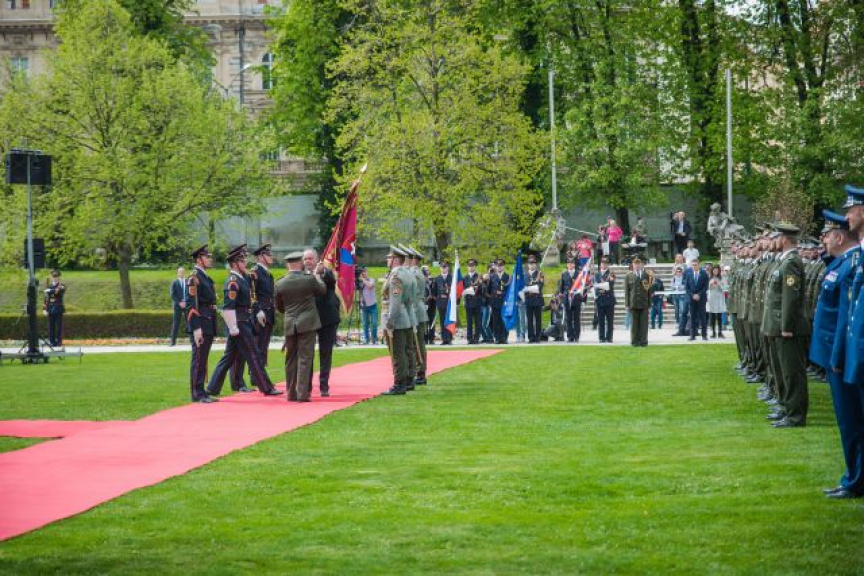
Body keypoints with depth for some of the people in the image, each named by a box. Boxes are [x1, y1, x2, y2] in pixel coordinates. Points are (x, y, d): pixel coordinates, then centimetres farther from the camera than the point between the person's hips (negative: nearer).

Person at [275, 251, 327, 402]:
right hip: (307, 324, -3)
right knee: (305, 358, -3)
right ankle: (302, 393, -9)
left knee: (290, 359, 11)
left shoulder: (280, 284, -1)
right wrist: (317, 274, 20)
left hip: (289, 325, 3)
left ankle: (291, 393, 13)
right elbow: (323, 290, 8)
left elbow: (278, 307, 11)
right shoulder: (309, 279, -10)